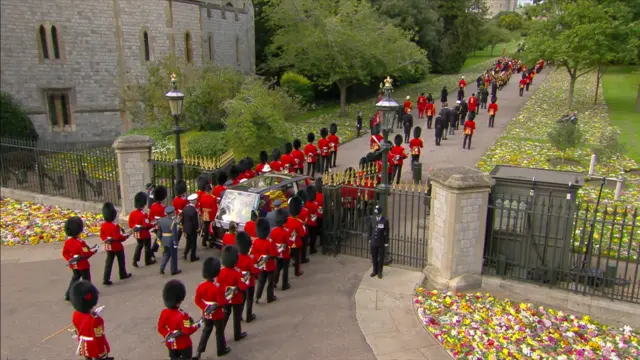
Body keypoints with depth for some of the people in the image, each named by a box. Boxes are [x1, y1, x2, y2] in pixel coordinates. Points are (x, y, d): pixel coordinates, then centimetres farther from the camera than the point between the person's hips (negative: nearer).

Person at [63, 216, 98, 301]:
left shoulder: (68, 242, -3)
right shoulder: (80, 242, -26)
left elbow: (64, 253, 2)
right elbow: (85, 254, -26)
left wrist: (69, 260, 3)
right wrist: (94, 250, -13)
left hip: (74, 265, 7)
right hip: (83, 265, -7)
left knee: (75, 278, 22)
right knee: (86, 279, 10)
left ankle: (68, 294, 19)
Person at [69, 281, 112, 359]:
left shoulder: (75, 315, -12)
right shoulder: (95, 319, -35)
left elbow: (78, 331, 4)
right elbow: (99, 338, -26)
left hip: (84, 346, 7)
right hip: (96, 347, -7)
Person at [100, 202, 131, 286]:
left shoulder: (103, 225, -1)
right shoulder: (115, 226, -24)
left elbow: (102, 235, 6)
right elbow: (118, 237, -24)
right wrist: (125, 237, -9)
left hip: (108, 247, 6)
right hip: (117, 247, -6)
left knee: (108, 263, 7)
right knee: (121, 261, 16)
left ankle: (106, 279, 3)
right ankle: (123, 274, 31)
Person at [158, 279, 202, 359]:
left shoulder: (164, 313, -10)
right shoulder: (182, 315, -29)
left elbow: (160, 328, -3)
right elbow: (188, 331, -24)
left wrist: (167, 336, -6)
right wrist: (198, 325, -12)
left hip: (171, 344, 6)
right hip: (184, 344, -5)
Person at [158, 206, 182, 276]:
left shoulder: (160, 220, 0)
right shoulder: (173, 222, -21)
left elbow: (159, 232, 7)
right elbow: (174, 234, -20)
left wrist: (161, 240, 17)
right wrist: (176, 243, -12)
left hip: (164, 241, 6)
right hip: (172, 241, -6)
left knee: (166, 254, 22)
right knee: (174, 256, 9)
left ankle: (162, 268, 12)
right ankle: (174, 270, 21)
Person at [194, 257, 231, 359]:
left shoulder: (201, 286, -10)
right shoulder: (217, 288, -28)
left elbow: (197, 300, -3)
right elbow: (221, 302, -24)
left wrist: (205, 308, 2)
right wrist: (227, 299, -5)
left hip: (206, 314, 5)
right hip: (217, 315, -5)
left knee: (206, 331, 22)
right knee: (219, 332, 15)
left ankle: (199, 351, 21)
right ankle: (221, 350, 31)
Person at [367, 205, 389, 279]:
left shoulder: (385, 221, -15)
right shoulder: (372, 219, -5)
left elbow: (387, 232, -9)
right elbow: (369, 229, 6)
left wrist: (386, 243, -6)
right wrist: (369, 239, 8)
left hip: (381, 243, -3)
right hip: (373, 242, 3)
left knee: (381, 258, 11)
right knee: (374, 257, 15)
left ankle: (380, 272, 28)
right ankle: (375, 271, 33)